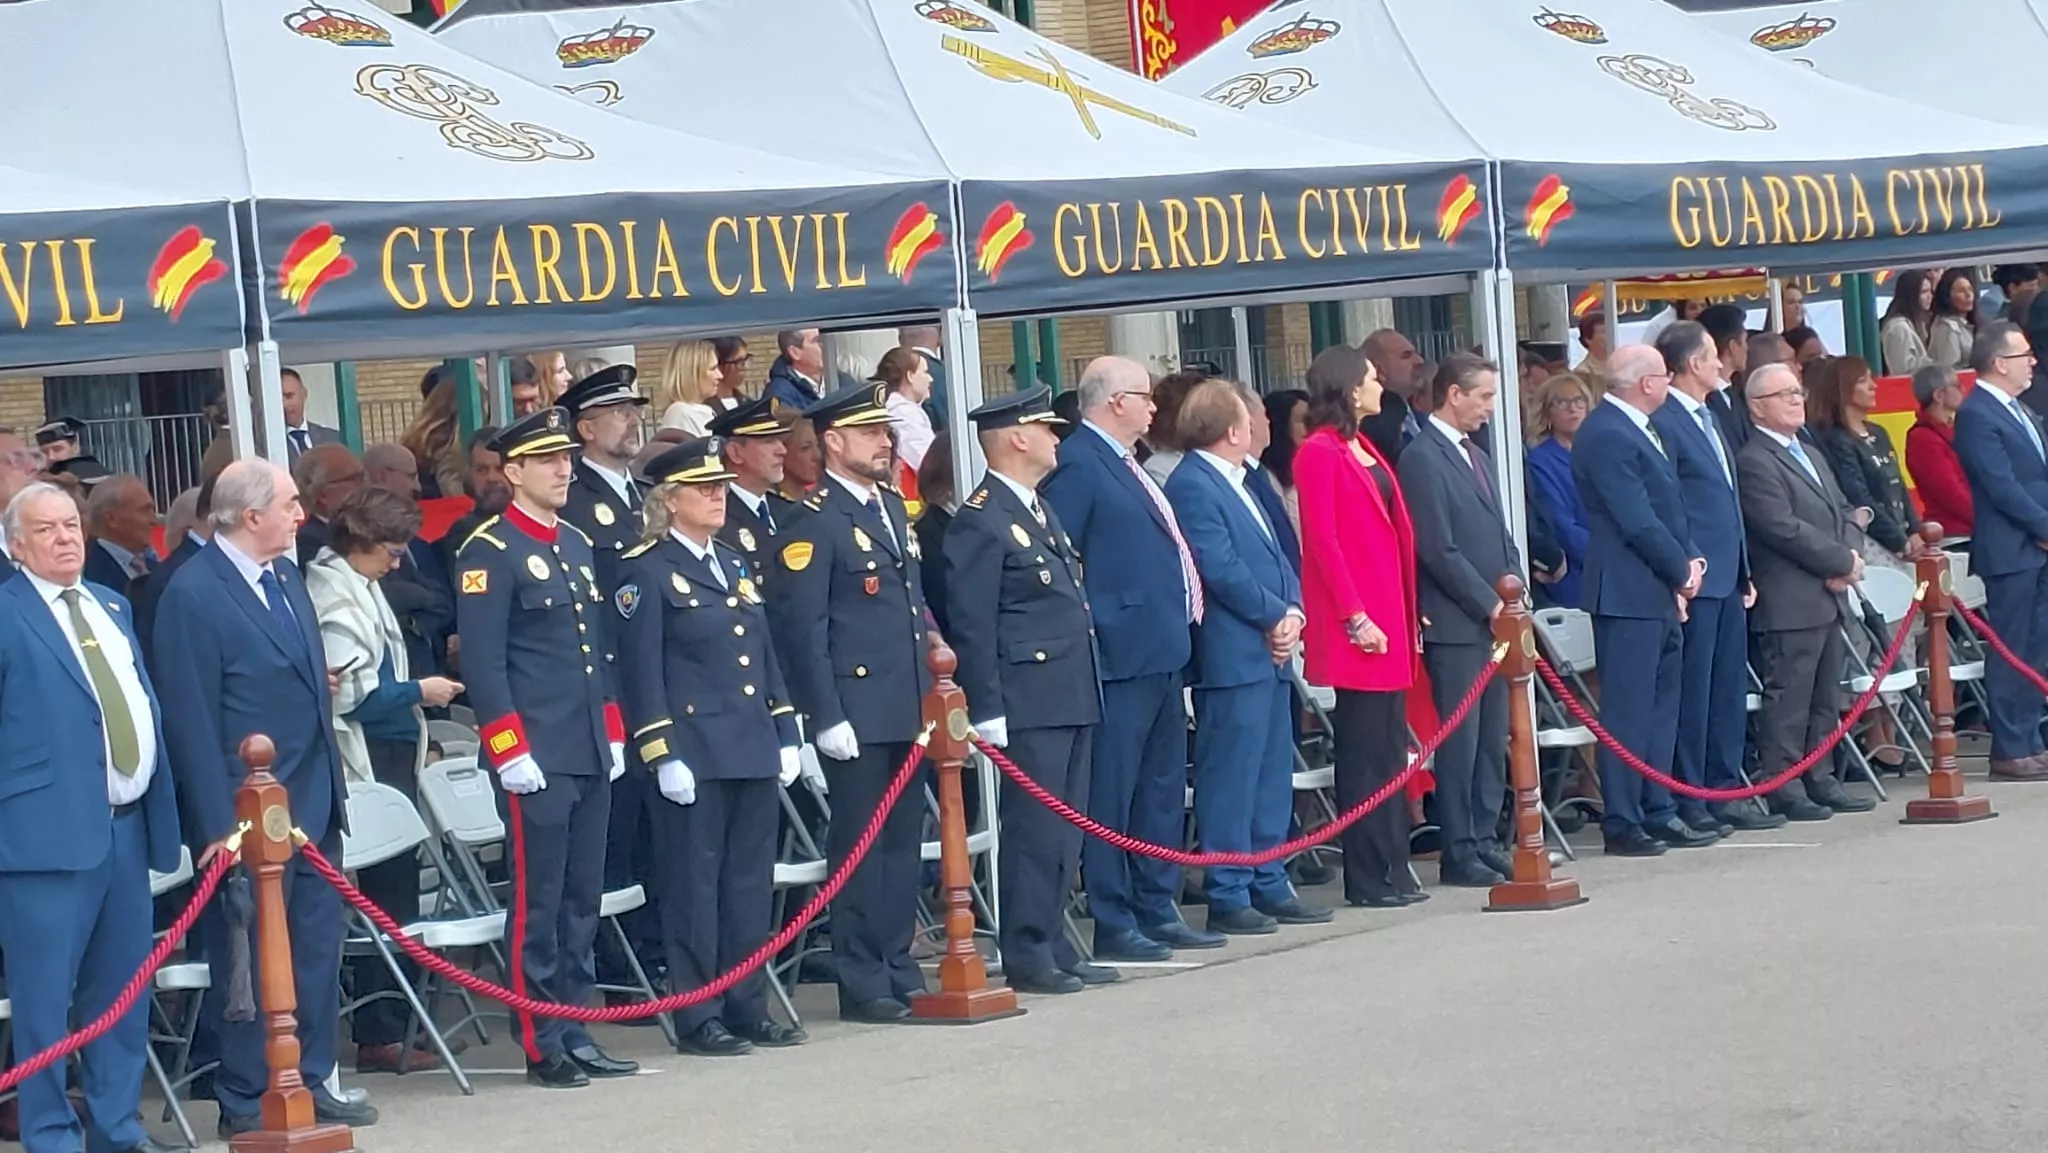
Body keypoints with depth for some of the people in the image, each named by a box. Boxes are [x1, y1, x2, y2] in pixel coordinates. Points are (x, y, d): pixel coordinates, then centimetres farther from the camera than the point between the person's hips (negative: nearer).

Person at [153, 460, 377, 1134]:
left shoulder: (285, 575, 11)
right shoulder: (192, 595, -15)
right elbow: (191, 719, -16)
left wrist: (332, 789, 14)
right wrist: (219, 825, -18)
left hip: (312, 803, 8)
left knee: (317, 950, 11)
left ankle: (309, 1085, 21)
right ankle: (245, 1102, 12)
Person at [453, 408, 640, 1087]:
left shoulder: (577, 545, 16)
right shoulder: (490, 553, -8)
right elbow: (483, 664, -14)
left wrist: (613, 734, 17)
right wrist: (511, 751, -18)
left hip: (591, 753, 8)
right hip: (538, 759, -8)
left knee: (583, 898, 11)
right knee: (540, 901, -3)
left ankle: (576, 1032, 17)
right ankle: (542, 1045, 1)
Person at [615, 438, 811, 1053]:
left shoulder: (736, 565, 16)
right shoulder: (646, 570, -6)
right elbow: (641, 671, -10)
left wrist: (786, 735, 13)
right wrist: (662, 755, -15)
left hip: (754, 750, 7)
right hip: (694, 754, -7)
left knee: (751, 881, 9)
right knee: (695, 883, -2)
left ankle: (748, 1008, 16)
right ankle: (698, 1018, 3)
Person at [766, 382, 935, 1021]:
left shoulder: (893, 507, 16)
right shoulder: (813, 523, -11)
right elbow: (801, 627, -14)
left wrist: (930, 688, 17)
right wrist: (826, 717, -17)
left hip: (908, 708, 8)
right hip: (856, 714, -8)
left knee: (903, 841, 12)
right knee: (860, 846, -2)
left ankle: (899, 969, 20)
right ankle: (864, 985, 4)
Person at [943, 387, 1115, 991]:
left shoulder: (1040, 510, 18)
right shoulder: (981, 521, -12)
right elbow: (971, 625, -15)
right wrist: (987, 712, -18)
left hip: (1072, 698, 9)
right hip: (1029, 702, -9)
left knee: (1065, 832, 12)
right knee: (1036, 829, -5)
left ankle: (1054, 947, 19)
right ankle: (1027, 957, 1)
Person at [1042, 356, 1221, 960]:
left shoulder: (1124, 465, 17)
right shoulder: (1077, 465, -13)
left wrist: (1178, 623, 16)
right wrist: (1085, 633, -19)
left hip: (1159, 652, 10)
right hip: (1120, 654, -10)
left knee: (1163, 788, 15)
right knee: (1111, 794, -4)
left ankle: (1157, 910, 23)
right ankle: (1114, 925, -1)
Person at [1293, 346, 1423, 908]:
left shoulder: (1364, 450, 18)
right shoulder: (1320, 454, -10)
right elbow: (1321, 541, -15)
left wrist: (1408, 612, 15)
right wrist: (1355, 617, -19)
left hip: (1389, 614, 9)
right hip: (1358, 623, -9)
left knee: (1390, 747, 10)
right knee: (1365, 750, -5)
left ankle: (1393, 870, 14)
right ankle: (1367, 878, -1)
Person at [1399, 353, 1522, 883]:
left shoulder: (1477, 457, 18)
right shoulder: (1422, 460, -11)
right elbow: (1439, 551, -16)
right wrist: (1489, 604, -13)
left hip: (1494, 620, 8)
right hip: (1455, 625, -8)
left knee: (1493, 740, 9)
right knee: (1460, 741, -4)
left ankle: (1484, 841, 15)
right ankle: (1459, 854, 0)